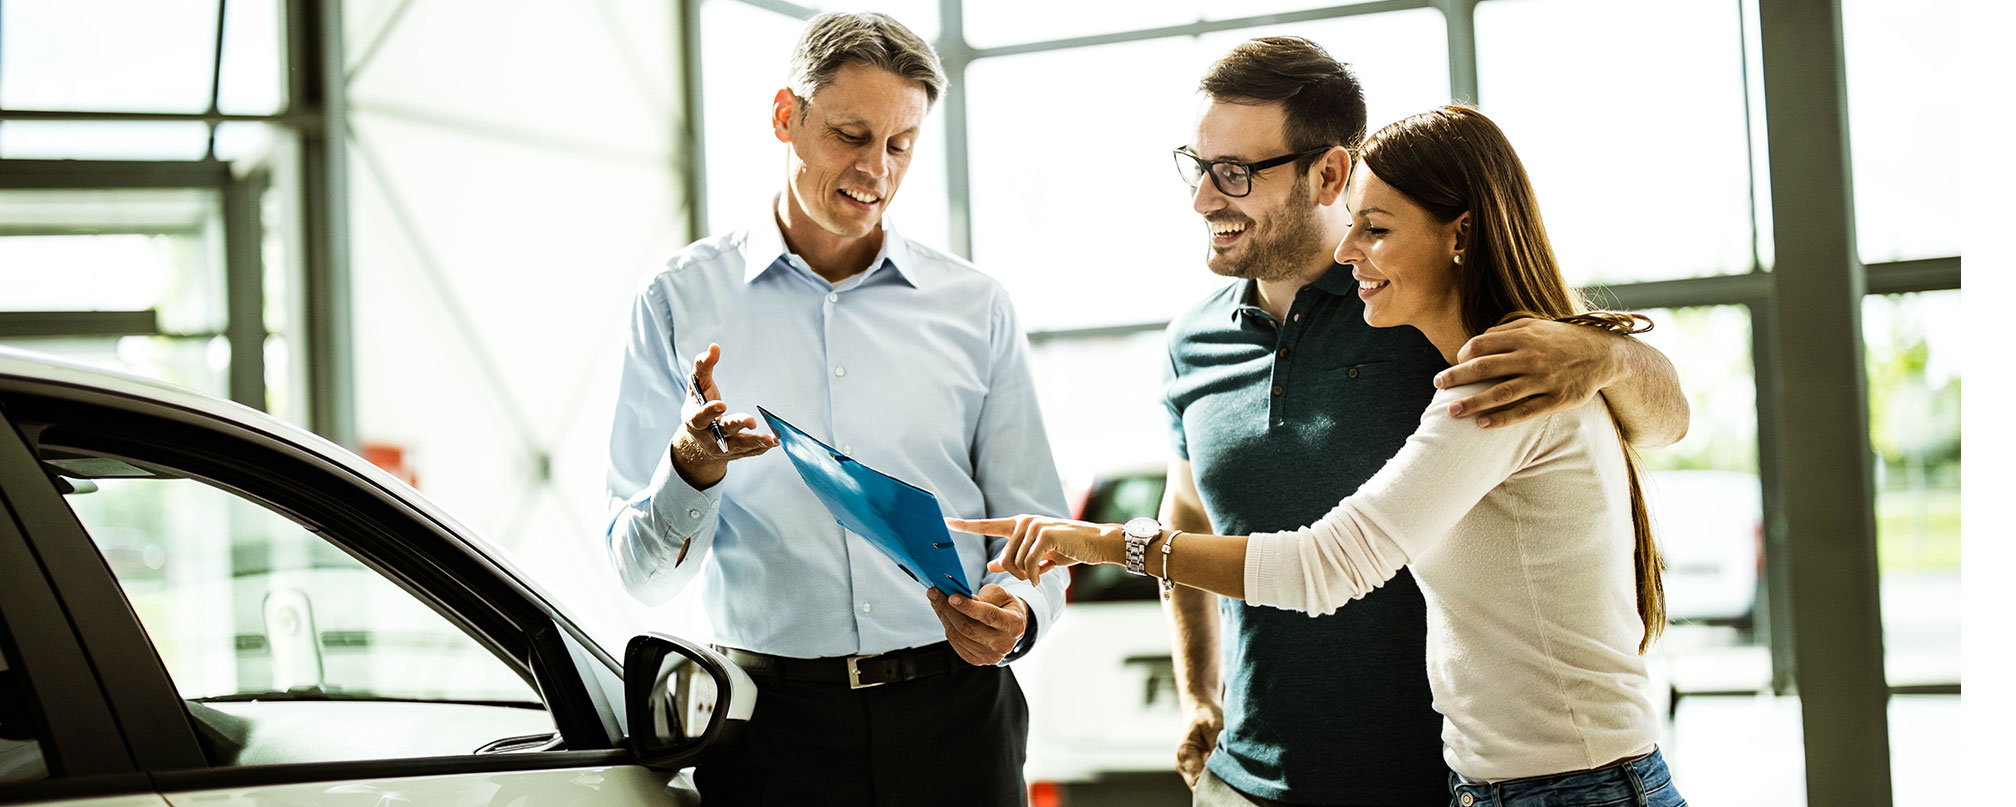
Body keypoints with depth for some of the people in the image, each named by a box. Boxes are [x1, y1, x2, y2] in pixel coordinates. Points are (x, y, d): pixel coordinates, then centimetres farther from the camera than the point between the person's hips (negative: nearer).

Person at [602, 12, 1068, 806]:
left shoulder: (974, 308, 8)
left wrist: (1018, 611, -12)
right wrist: (693, 467, -21)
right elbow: (643, 572, -1)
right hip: (776, 728, -1)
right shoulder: (682, 302, 1)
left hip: (953, 717, 2)